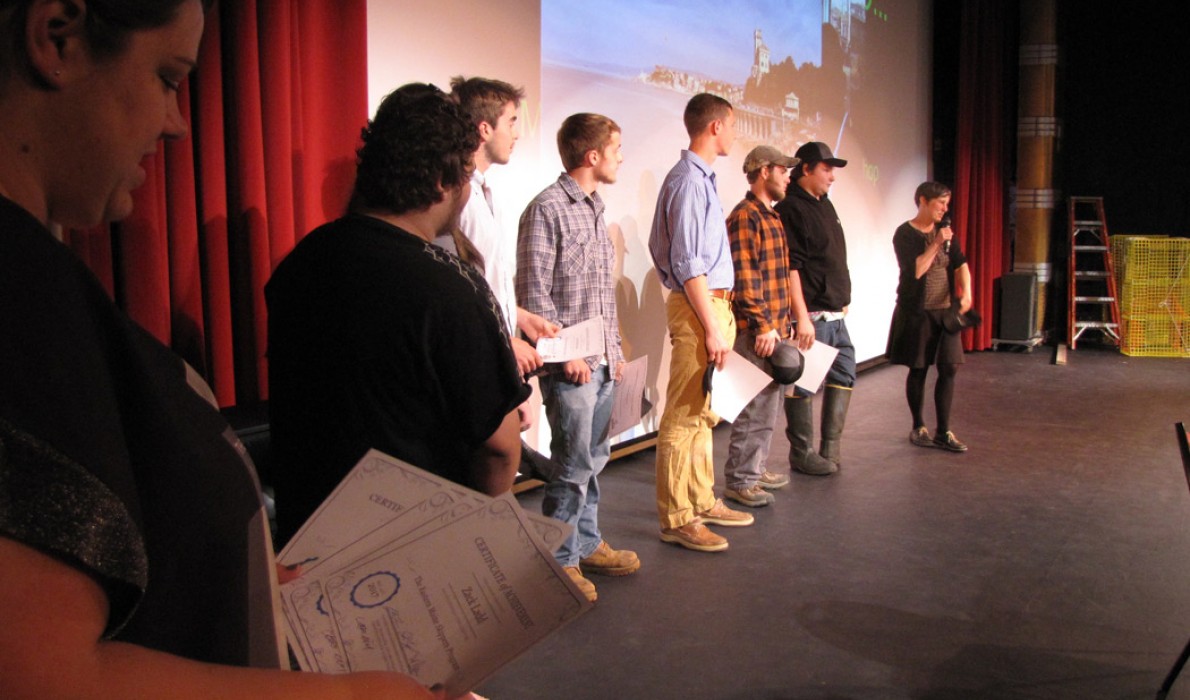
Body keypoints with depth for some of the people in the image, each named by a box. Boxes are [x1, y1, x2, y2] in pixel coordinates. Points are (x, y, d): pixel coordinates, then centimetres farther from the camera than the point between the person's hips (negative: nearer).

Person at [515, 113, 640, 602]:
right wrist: (566, 354, -17)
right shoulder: (547, 208, -11)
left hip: (603, 363, 8)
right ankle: (559, 561, 10)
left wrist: (615, 349, 18)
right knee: (574, 466, -3)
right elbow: (533, 293, -15)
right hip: (571, 365, -8)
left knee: (593, 460, 16)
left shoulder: (595, 209, 16)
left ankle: (587, 544, 28)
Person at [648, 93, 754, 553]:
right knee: (684, 417, -5)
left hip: (713, 303, 10)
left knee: (703, 413, 16)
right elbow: (688, 265, -20)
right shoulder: (689, 181, -14)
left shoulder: (703, 179, 16)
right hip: (698, 307, -10)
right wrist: (712, 327, -20)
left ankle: (702, 502, 27)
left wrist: (720, 319, 17)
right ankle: (676, 520, 1)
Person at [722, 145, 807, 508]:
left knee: (769, 402, 16)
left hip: (774, 328, 10)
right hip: (757, 331, -10)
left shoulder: (772, 217, 18)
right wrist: (763, 325, -20)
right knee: (757, 406, -6)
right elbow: (745, 278, -19)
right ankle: (739, 480, 3)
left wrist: (782, 322, 19)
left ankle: (756, 467, 28)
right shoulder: (745, 216, -13)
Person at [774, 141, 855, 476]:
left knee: (844, 376, 14)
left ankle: (831, 447, 22)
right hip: (812, 316, -10)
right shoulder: (791, 209, -12)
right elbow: (790, 267, -19)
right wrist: (801, 317, -23)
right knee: (804, 384, -1)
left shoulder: (825, 205, 17)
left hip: (835, 314, 10)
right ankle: (802, 453, 9)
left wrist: (844, 299, 20)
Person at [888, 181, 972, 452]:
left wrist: (966, 294, -12)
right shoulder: (905, 234, -7)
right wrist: (936, 244, -20)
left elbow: (960, 264, 2)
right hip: (917, 311, -5)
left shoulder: (945, 231, 10)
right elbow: (915, 270, -17)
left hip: (945, 310, 5)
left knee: (949, 368, -1)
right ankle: (918, 427, 20)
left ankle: (943, 432, 5)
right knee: (918, 369, 5)